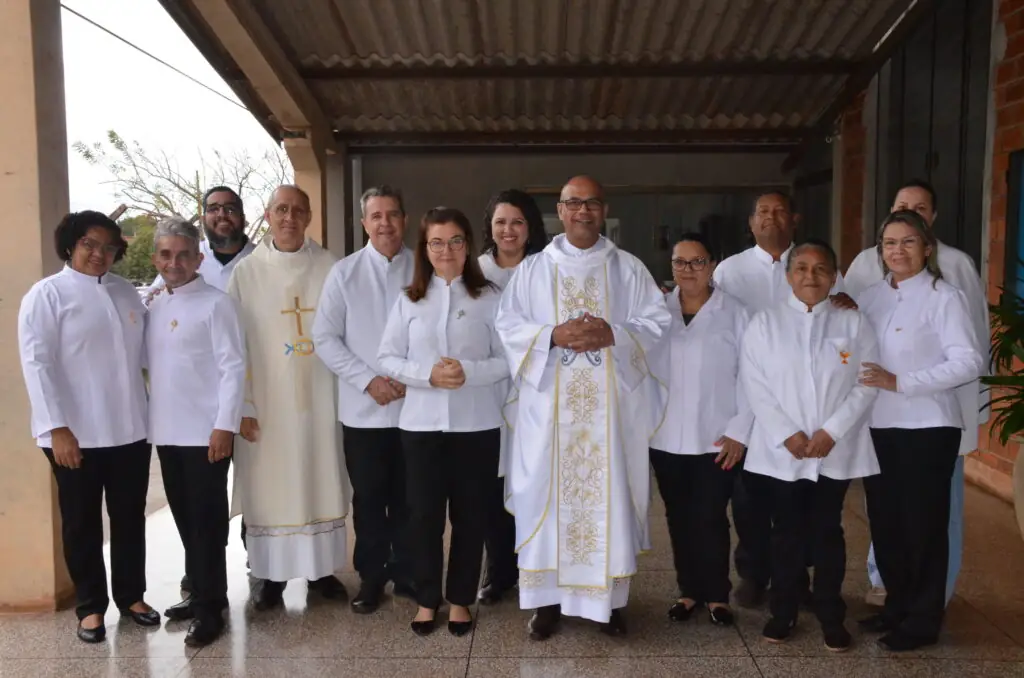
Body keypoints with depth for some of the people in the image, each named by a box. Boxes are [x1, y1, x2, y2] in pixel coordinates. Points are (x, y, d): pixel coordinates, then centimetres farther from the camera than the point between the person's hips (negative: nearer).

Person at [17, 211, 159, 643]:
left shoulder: (126, 292, 9)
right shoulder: (47, 294, -5)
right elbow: (37, 364, -10)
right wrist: (57, 428, -16)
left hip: (130, 429, 4)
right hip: (76, 433, -4)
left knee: (130, 517, 14)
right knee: (82, 522, 10)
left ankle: (131, 595, 31)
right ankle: (90, 606, 25)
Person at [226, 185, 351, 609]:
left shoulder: (330, 267, 1)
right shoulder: (246, 271, -1)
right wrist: (241, 404, -7)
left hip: (319, 397, 1)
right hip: (266, 400, -1)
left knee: (321, 482, 9)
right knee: (269, 485, 6)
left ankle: (322, 567, 24)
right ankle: (269, 573, 21)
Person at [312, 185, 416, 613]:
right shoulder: (344, 272, 0)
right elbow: (324, 338, -3)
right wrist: (369, 380, -12)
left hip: (415, 405, 0)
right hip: (363, 409, 0)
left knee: (407, 497, 12)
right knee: (369, 498, 11)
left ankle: (406, 573, 29)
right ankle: (371, 577, 27)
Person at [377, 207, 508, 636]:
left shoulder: (489, 297, 0)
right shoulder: (408, 300, 5)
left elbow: (507, 360, -2)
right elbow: (388, 358, 3)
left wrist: (470, 372, -19)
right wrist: (428, 374, -14)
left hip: (476, 424, -1)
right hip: (421, 423, 1)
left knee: (469, 514, 8)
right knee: (425, 514, 7)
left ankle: (460, 599, 25)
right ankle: (426, 599, 25)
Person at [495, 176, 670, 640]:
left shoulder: (629, 269, 7)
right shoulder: (532, 269, 7)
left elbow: (657, 321, 2)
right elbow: (508, 324, 1)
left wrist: (612, 334, -15)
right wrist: (554, 335, -16)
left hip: (610, 403, 0)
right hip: (550, 402, 0)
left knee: (609, 495, 4)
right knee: (549, 495, 3)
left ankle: (610, 597, 18)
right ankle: (548, 597, 15)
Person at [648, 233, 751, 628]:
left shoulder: (734, 312, -2)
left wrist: (739, 430, -9)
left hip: (717, 438, -3)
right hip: (666, 438, 3)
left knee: (710, 518, 1)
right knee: (679, 518, 11)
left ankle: (717, 594, 18)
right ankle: (689, 590, 24)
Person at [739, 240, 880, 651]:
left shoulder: (853, 323, 4)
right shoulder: (764, 323, 3)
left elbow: (867, 384, -2)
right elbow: (754, 385, -4)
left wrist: (831, 431, -12)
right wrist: (786, 434, -12)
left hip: (836, 450, 0)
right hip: (780, 451, 0)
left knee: (828, 532, 8)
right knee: (786, 532, 8)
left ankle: (831, 617, 21)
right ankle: (783, 612, 21)